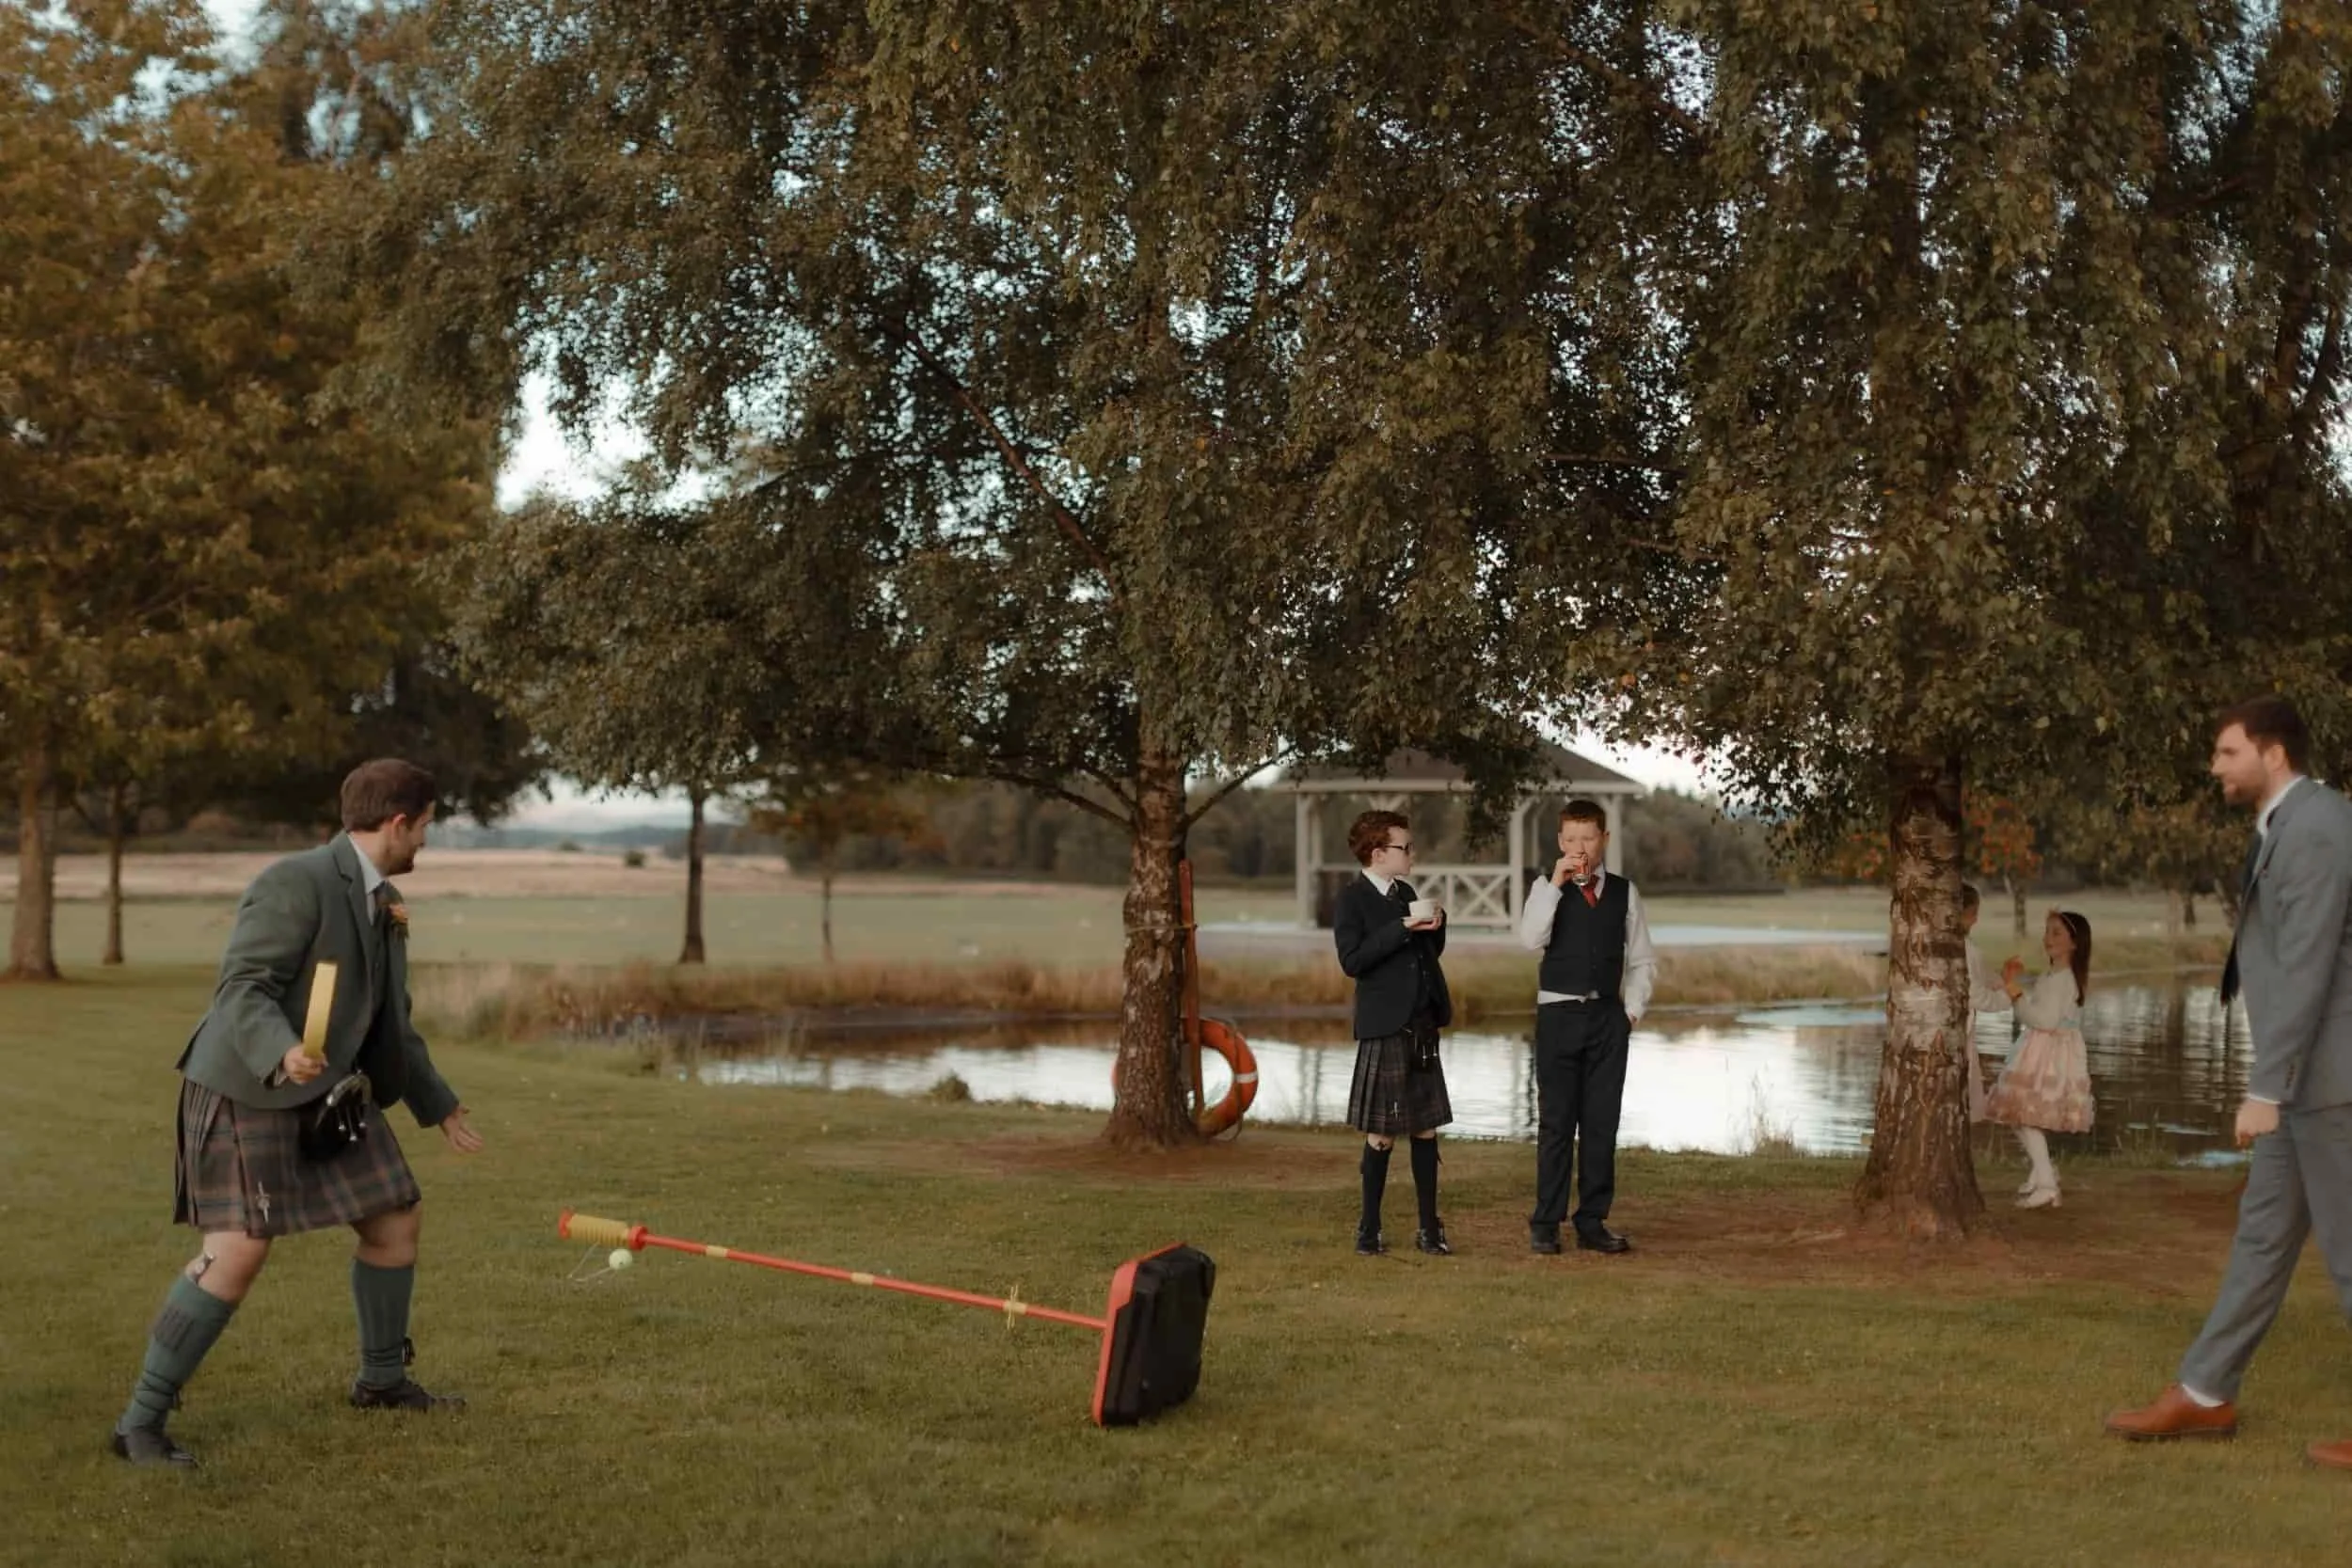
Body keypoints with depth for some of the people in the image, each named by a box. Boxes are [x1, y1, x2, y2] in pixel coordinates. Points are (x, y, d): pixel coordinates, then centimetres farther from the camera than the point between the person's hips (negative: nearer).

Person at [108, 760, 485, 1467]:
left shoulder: (384, 903, 9)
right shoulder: (297, 882, -19)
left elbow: (389, 1021, 20)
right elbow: (241, 990, -25)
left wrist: (438, 1106, 26)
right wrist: (282, 1055, -44)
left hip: (328, 1094, 9)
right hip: (248, 1092, -9)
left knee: (395, 1223, 12)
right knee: (238, 1252, -17)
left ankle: (382, 1379, 31)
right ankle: (141, 1420, -6)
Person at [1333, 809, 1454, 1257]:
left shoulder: (1405, 894, 14)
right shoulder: (1352, 898, -7)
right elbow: (1352, 961, -18)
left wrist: (1435, 925, -1)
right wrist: (1402, 928, -21)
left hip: (1422, 1026, 7)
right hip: (1385, 1028, -7)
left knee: (1426, 1128, 7)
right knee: (1381, 1135, -1)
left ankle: (1429, 1228, 12)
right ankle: (1369, 1229, 11)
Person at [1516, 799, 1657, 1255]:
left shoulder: (1623, 892, 7)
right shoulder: (1547, 888, 1)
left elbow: (1643, 960, 12)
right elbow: (1530, 939, -18)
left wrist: (1632, 1010, 3)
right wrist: (1556, 883, -20)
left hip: (1608, 1016, 2)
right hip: (1559, 1013, -2)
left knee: (1602, 1123, 5)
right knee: (1556, 1122, -1)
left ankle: (1592, 1223, 13)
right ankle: (1545, 1225, 6)